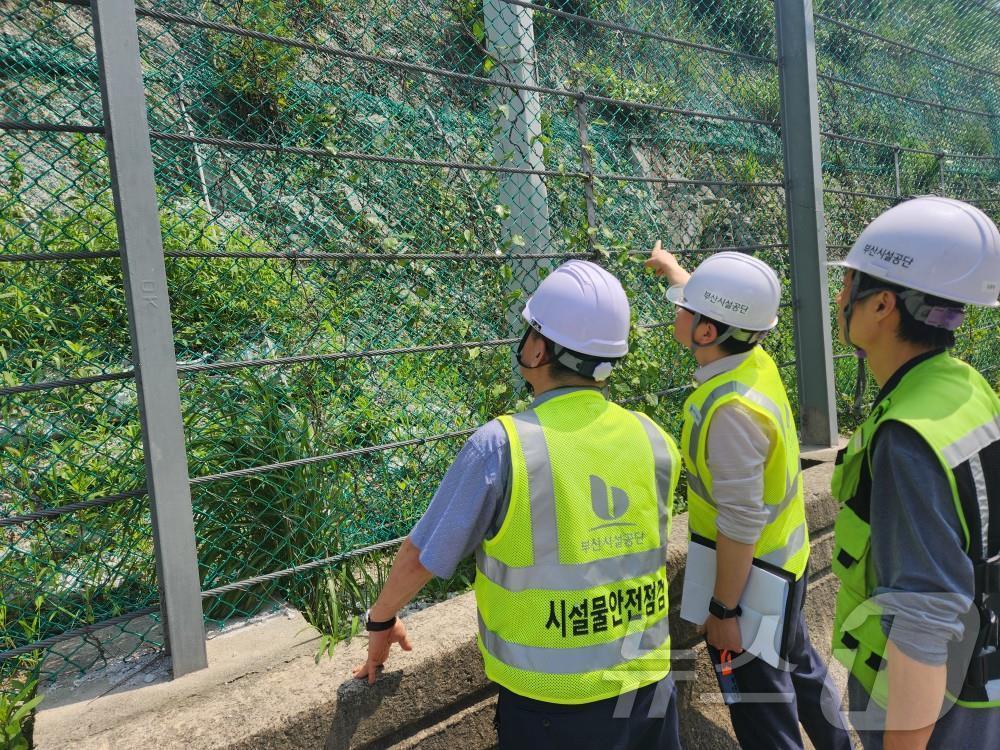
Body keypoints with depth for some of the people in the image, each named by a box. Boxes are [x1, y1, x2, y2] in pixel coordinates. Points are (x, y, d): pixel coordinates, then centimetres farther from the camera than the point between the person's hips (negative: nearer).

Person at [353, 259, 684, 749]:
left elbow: (422, 557, -10)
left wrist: (381, 621, 8)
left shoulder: (501, 446, -20)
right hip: (647, 685, 4)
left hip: (553, 702, -3)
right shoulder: (653, 440, -7)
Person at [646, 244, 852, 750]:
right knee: (798, 666, 29)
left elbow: (741, 524, -29)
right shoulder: (754, 359, -6)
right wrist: (671, 267, 32)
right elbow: (712, 306, 15)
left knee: (760, 707, 11)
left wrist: (723, 611, -19)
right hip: (784, 558, 9)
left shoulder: (732, 409, -33)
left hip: (748, 574, -9)